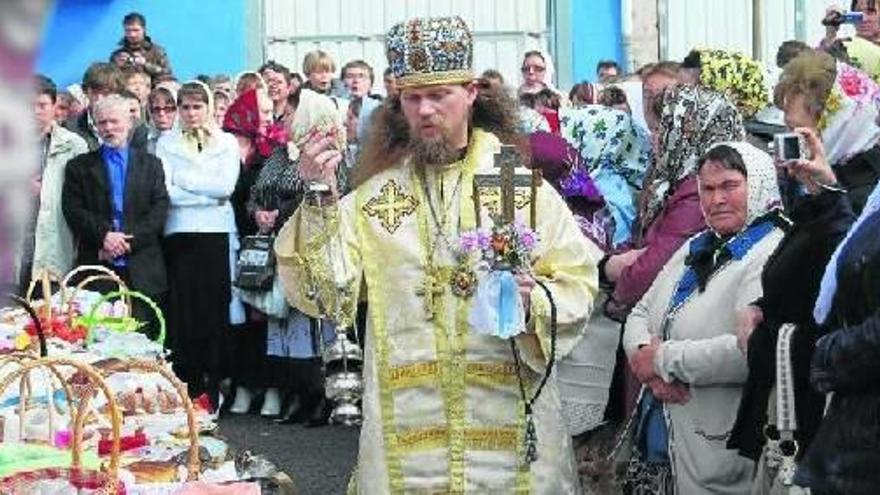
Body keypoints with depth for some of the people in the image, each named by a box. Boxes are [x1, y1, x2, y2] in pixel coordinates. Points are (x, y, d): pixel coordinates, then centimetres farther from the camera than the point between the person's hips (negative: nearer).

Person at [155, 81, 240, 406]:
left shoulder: (226, 143, 12)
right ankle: (185, 392, 3)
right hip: (179, 234, 0)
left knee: (215, 311, -1)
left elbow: (226, 187, -3)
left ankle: (212, 391, 5)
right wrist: (208, 195, -7)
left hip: (216, 233, 0)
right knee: (181, 313, -3)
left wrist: (185, 180, -4)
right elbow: (166, 190, -3)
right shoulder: (167, 143, 10)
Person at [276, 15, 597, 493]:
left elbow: (576, 284, -1)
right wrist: (318, 202, -15)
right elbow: (322, 295, -4)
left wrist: (534, 301, -22)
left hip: (510, 419, -1)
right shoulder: (373, 196, 5)